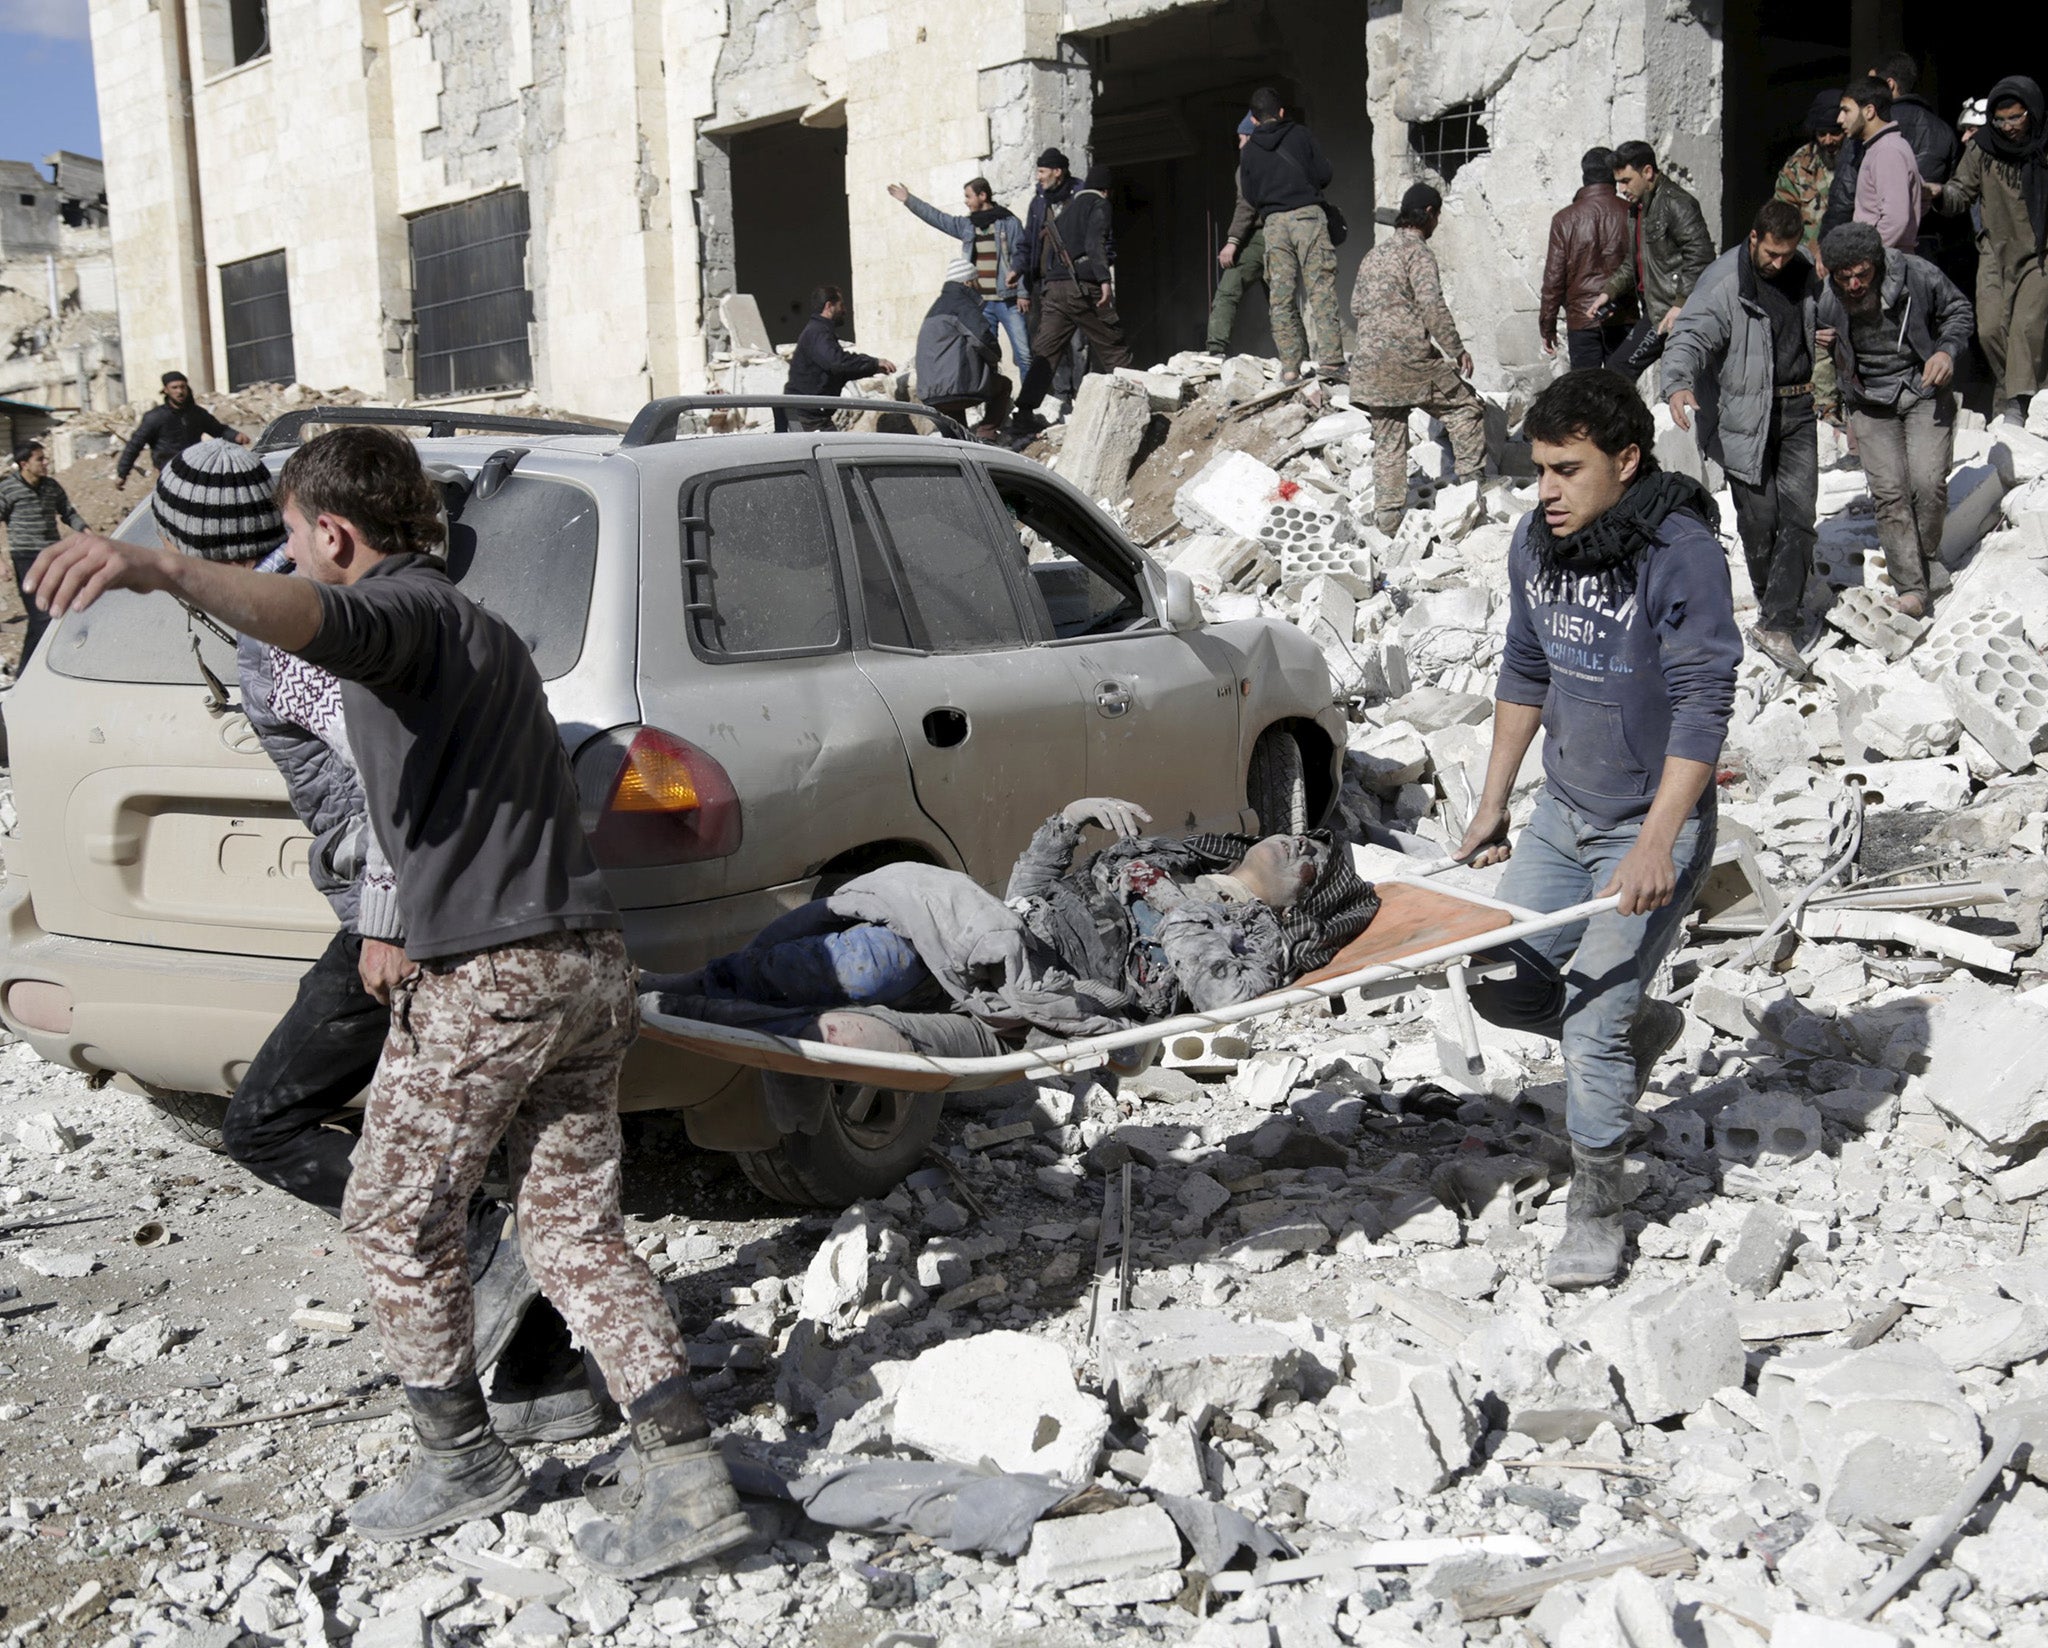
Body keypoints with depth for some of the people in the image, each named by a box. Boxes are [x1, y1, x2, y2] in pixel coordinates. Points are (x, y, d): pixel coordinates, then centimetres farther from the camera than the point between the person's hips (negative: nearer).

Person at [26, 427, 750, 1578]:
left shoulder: (402, 612, -6)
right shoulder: (481, 631, 25)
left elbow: (307, 618, -33)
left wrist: (164, 569, -51)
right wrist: (418, 939, 41)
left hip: (489, 978, -9)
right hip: (589, 960, 9)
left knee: (397, 1219, 10)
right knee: (576, 1228, 11)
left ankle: (462, 1457, 22)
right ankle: (690, 1474, 5)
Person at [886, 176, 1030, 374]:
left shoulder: (1008, 222, -2)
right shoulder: (966, 225, 13)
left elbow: (1022, 259, -5)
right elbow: (936, 217, 20)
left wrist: (1023, 293, -15)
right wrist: (908, 200, 19)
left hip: (1008, 301, -5)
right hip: (981, 302, 5)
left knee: (1024, 354, -8)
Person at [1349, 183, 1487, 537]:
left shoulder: (1374, 254, 18)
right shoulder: (1417, 251, -6)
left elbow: (1357, 304, 21)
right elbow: (1432, 305, -16)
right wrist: (1456, 350, -12)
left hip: (1370, 362, 7)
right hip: (1410, 359, -7)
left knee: (1387, 441, 10)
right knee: (1466, 410, 5)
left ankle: (1386, 517, 9)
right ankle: (1472, 482, 1)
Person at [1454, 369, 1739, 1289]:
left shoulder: (1681, 551, -20)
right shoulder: (1536, 541, 2)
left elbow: (1704, 704, -21)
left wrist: (1658, 842, -27)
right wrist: (1493, 805, 14)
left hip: (1650, 828, -7)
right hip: (1562, 813, 7)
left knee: (1590, 1027, -6)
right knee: (1502, 987, 9)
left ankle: (1595, 1210, 13)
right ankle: (1642, 1028, 37)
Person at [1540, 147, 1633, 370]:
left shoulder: (1565, 219, -3)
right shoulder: (1630, 214, -1)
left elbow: (1554, 277, -2)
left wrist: (1547, 326, 5)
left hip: (1581, 320, -1)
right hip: (1622, 318, 1)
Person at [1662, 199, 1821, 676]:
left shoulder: (1803, 274, 6)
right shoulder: (1723, 281, -14)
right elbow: (1689, 337, -25)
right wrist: (1678, 384, -43)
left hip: (1796, 410, 5)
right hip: (1745, 415, -5)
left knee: (1798, 512, -5)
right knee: (1759, 517, 1)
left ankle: (1776, 625, -5)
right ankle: (1771, 603, 26)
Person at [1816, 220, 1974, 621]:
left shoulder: (1916, 275, -16)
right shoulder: (1825, 298, -14)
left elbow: (1957, 310, 2)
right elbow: (1814, 335, 8)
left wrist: (1948, 350, -14)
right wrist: (1817, 341, -16)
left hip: (1924, 390, -1)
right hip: (1870, 402, 1)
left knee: (1928, 483, -12)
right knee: (1889, 492, -9)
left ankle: (1925, 556, 16)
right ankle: (1911, 586, -4)